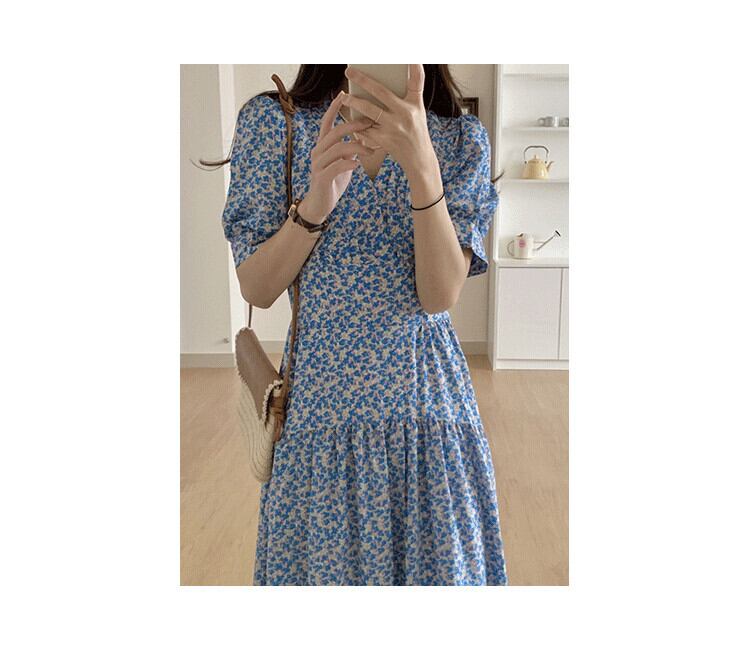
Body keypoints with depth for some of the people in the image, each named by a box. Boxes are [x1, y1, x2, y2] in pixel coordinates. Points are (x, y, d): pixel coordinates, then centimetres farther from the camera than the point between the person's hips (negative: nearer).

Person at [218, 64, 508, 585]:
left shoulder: (461, 138, -2)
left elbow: (442, 295, -14)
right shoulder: (273, 120, -3)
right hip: (321, 392, 0)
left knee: (435, 560, 13)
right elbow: (256, 290, -6)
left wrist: (422, 165, -27)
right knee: (324, 562, 14)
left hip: (426, 391, 1)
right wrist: (316, 200, -22)